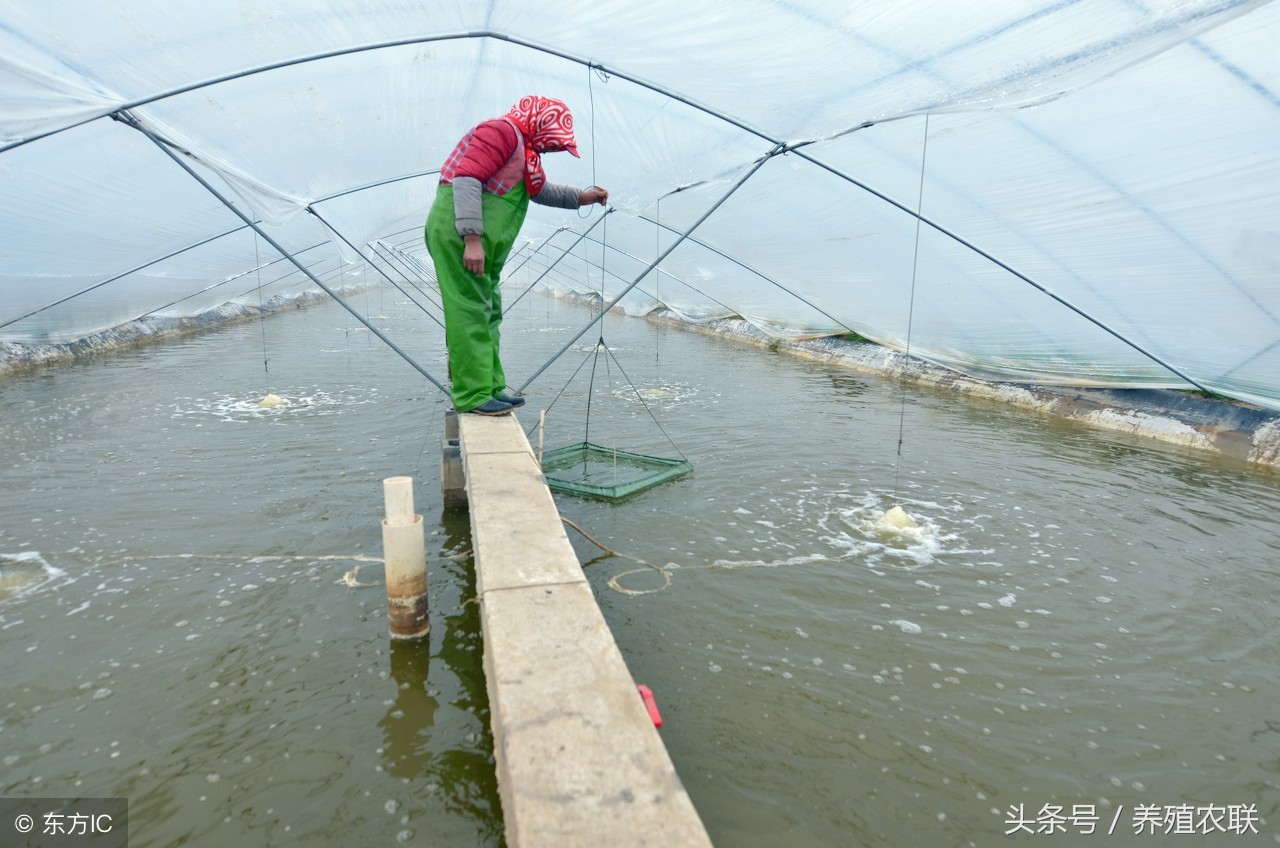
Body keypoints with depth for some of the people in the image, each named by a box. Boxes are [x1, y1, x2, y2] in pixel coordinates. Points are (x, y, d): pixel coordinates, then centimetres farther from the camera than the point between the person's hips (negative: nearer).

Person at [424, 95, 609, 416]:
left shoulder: (525, 150, 22)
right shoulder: (502, 131, -10)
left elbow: (541, 189, 38)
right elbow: (466, 179, -22)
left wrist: (580, 197, 27)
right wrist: (472, 239, -28)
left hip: (480, 248, 11)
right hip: (457, 235, -11)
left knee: (488, 315, 12)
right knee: (471, 315, -10)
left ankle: (491, 388, 20)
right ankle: (472, 396, -5)